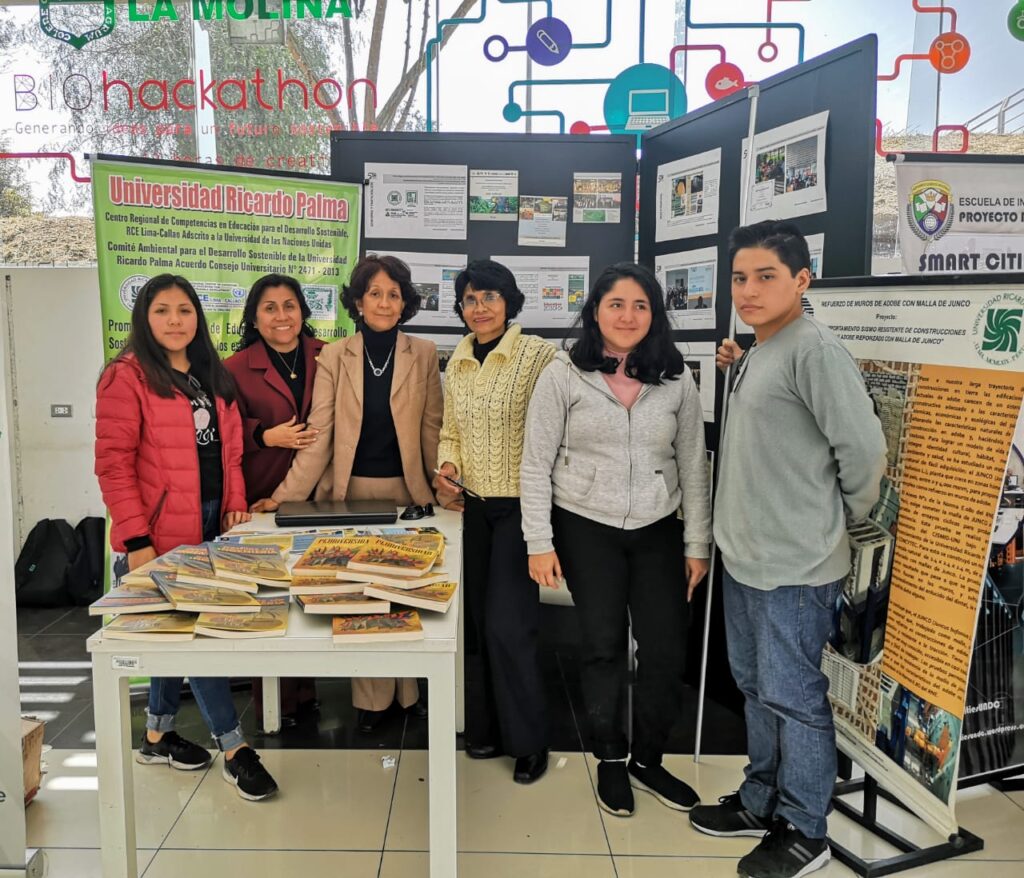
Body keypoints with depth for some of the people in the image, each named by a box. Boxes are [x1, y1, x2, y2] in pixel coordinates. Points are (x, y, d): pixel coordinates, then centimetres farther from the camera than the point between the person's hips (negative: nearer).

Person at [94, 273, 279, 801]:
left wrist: (237, 504, 3)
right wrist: (136, 540, -18)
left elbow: (229, 449, 17)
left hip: (210, 521, 7)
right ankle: (234, 748, 6)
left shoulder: (211, 376, 14)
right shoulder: (127, 376, -9)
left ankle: (158, 736, 31)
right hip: (162, 529, -7)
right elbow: (113, 463, -14)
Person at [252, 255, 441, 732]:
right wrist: (285, 495, -11)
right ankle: (371, 698, 21)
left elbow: (431, 428, 5)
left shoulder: (423, 355, 3)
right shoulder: (334, 357, 1)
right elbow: (319, 435, -4)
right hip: (350, 491, 0)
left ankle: (407, 690, 25)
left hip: (406, 491, 0)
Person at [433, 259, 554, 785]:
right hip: (472, 506, 6)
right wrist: (448, 465, -1)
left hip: (520, 505, -6)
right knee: (475, 619, 11)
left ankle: (528, 740, 14)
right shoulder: (457, 362, 10)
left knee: (508, 624, -6)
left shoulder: (538, 354, -9)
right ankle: (487, 727, 27)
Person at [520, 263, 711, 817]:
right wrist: (539, 543, -8)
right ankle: (611, 761, 30)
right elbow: (536, 464, -5)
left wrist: (697, 544, 4)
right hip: (586, 528, -2)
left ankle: (648, 761, 28)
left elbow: (693, 466, 5)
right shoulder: (563, 375, -6)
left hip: (657, 531, 3)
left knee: (667, 651, 4)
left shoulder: (676, 381, 2)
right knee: (604, 647, 8)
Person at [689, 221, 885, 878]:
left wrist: (842, 522, -6)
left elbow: (865, 450, -18)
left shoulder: (814, 349, -18)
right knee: (756, 687, 20)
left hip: (794, 567, -9)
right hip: (744, 557, 9)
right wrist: (739, 371, 10)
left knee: (792, 698, 4)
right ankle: (760, 803, 38)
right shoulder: (758, 353, 11)